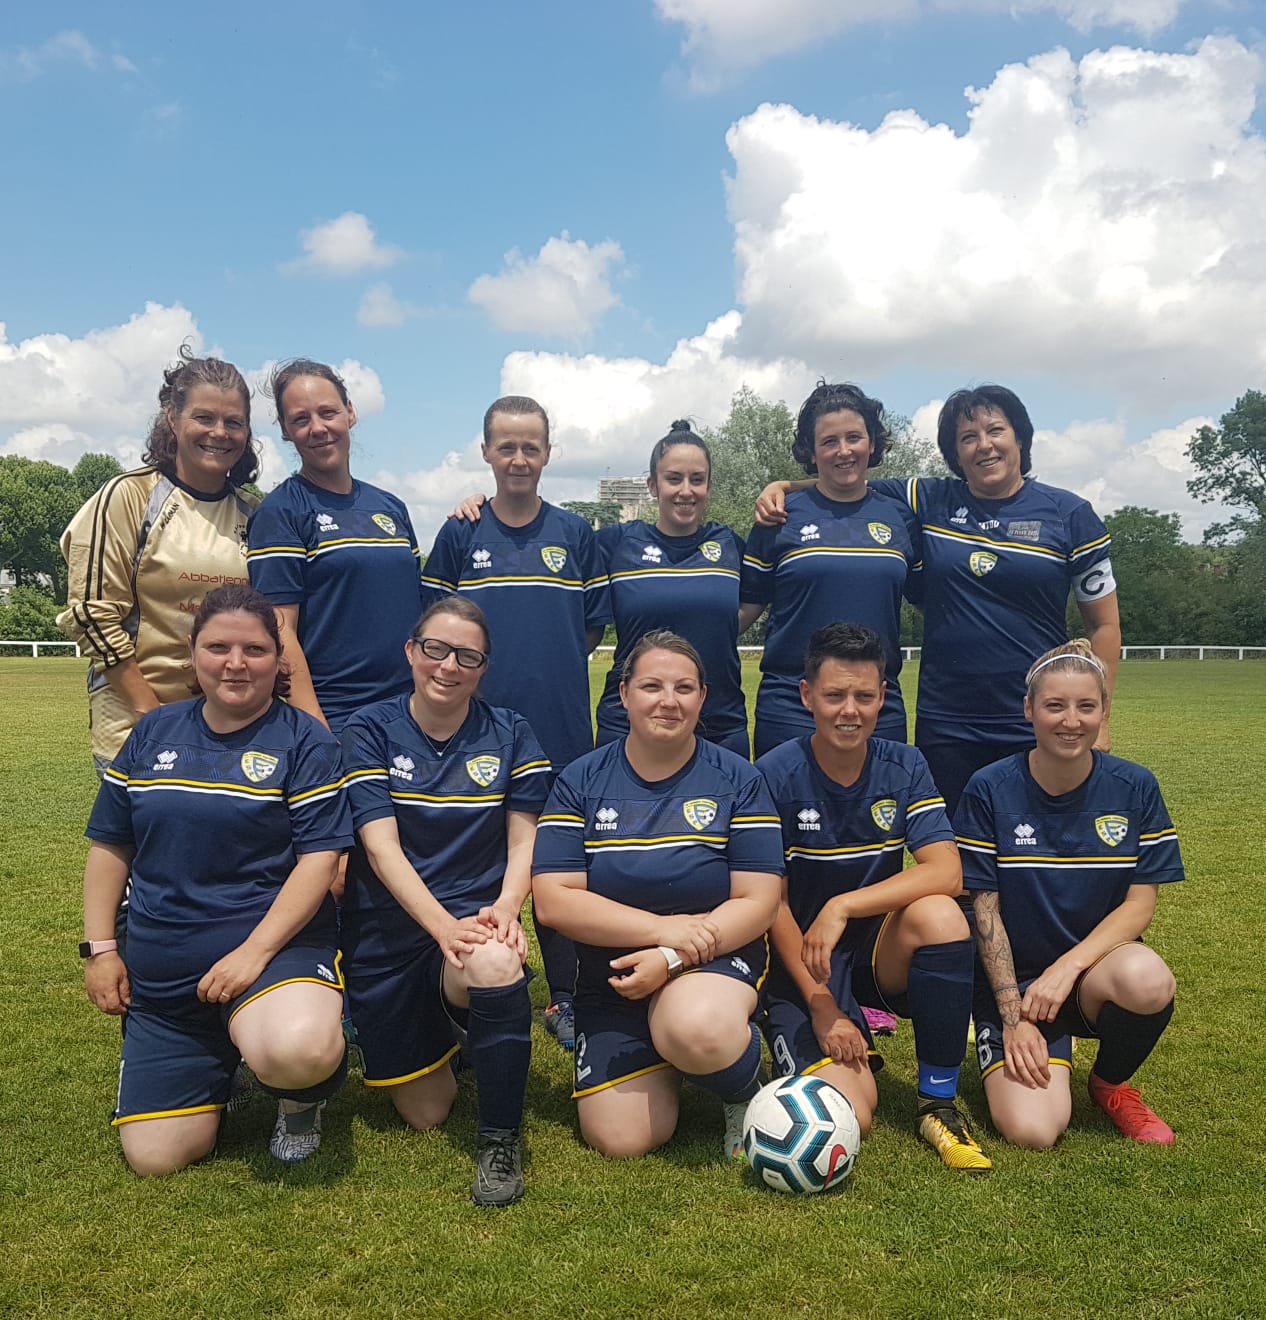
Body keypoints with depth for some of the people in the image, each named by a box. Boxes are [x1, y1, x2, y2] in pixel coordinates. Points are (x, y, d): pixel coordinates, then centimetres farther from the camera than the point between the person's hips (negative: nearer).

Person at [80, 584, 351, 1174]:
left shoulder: (303, 742, -5)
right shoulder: (154, 733, 8)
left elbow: (319, 856, -13)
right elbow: (110, 846, 13)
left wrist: (254, 952, -20)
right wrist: (99, 948, 6)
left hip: (274, 948, -4)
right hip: (159, 971, 4)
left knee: (296, 1053, -36)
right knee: (155, 1157, 0)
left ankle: (301, 1097, 2)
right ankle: (217, 1067, 32)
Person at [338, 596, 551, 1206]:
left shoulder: (511, 736, 2)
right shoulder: (369, 731, -3)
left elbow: (524, 838, -1)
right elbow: (380, 844, -13)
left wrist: (505, 908, -22)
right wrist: (442, 925, -26)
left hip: (474, 921, 0)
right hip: (386, 933, 1)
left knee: (497, 965, -38)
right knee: (425, 1113, 7)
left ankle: (500, 1142, -17)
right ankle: (443, 1037, 43)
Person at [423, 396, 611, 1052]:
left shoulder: (575, 534, 7)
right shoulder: (460, 535, 5)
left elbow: (594, 625, 11)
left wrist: (552, 669, 3)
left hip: (561, 729, 1)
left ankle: (564, 998, 22)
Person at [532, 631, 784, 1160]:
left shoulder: (737, 779, -3)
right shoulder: (580, 781, -2)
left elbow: (757, 902, -8)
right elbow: (554, 899, -10)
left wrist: (670, 958, -21)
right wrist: (660, 927, -20)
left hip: (719, 958, -2)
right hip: (609, 977, 2)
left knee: (696, 1030, -36)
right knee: (619, 1140, -9)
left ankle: (746, 1089, 0)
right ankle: (664, 1062, 24)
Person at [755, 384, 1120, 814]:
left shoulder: (1068, 514, 2)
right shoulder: (930, 502, 5)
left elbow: (1105, 624, 5)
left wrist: (1097, 719, 0)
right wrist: (781, 486, -4)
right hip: (945, 726, 1)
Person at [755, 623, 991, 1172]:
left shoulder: (904, 767, -4)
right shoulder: (775, 776, -12)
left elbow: (946, 872, -17)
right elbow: (772, 903, -9)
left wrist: (843, 907, -27)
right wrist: (821, 1003, -14)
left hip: (879, 952, 3)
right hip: (799, 966, -2)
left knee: (940, 914, -31)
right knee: (846, 1114, -22)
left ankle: (939, 1103, -12)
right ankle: (851, 1054, 17)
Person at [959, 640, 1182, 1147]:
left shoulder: (1134, 787, -3)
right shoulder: (990, 790, -9)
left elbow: (1139, 903, -4)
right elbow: (986, 910, -7)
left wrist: (1068, 967, -17)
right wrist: (1013, 1015, -12)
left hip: (1097, 967, 2)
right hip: (1012, 977, -2)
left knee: (1149, 979, -34)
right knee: (1031, 1130, -23)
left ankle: (1110, 1083, -1)